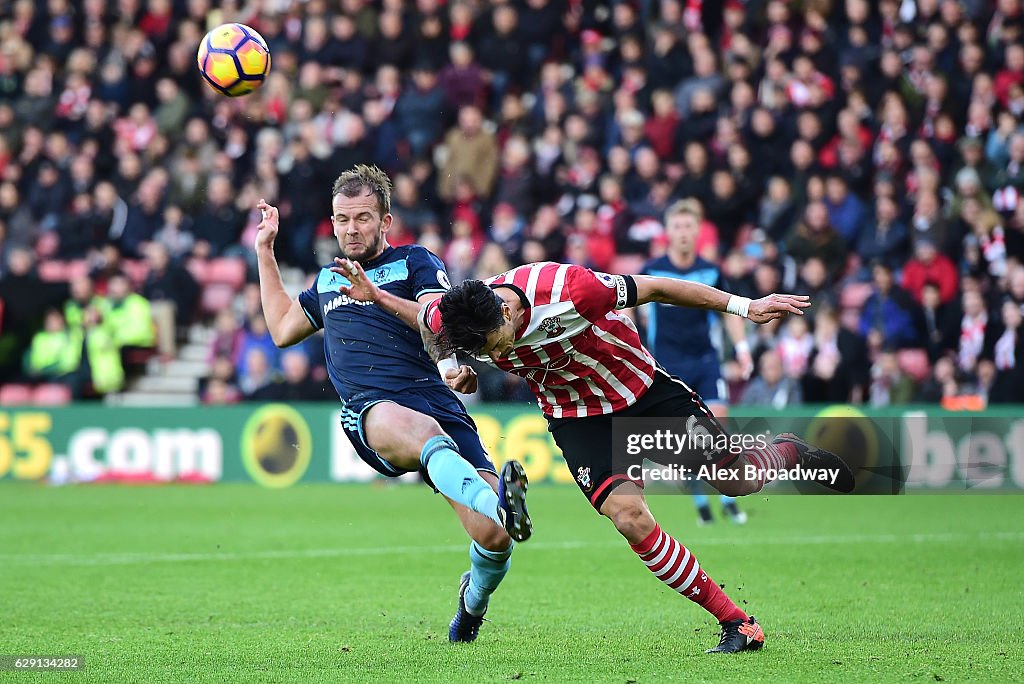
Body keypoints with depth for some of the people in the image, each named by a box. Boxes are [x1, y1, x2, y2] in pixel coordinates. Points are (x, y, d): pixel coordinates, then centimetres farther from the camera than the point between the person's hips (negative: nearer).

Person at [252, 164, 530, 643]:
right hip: (369, 410, 1)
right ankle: (497, 500, -69)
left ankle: (473, 602, 21)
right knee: (421, 430, -42)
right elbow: (282, 329, 45)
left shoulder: (415, 262, 14)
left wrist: (380, 296, -14)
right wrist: (265, 251, 44)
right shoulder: (329, 280, 30)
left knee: (495, 538, -14)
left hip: (434, 397, -1)